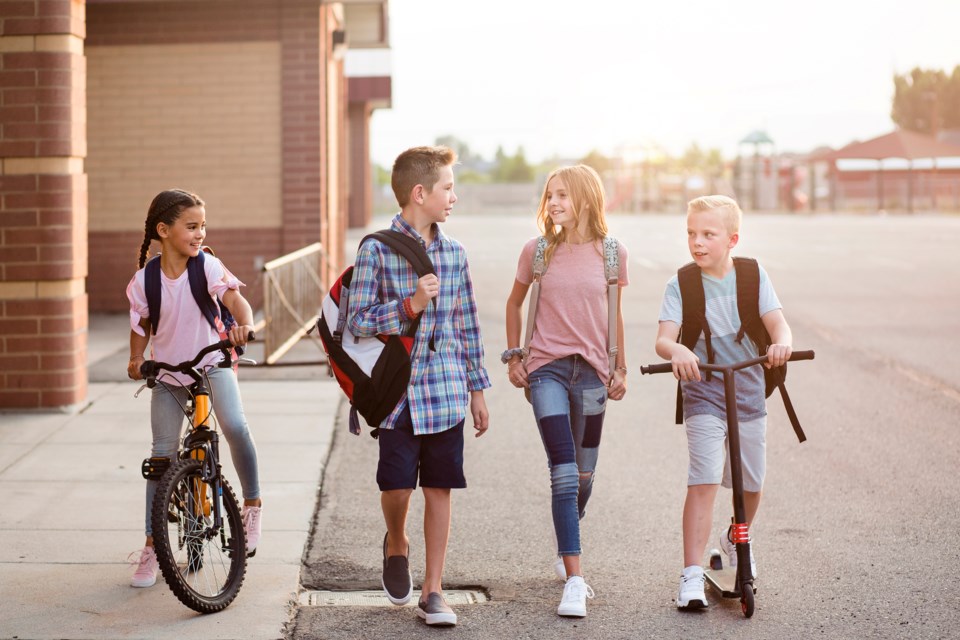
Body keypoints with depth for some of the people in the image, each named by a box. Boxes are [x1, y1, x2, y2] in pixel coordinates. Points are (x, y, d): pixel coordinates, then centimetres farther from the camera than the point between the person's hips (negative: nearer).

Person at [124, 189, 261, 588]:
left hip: (211, 364, -2)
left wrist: (244, 325, -43)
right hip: (167, 375, 2)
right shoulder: (144, 280, -9)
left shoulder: (208, 267, -12)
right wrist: (136, 360, -12)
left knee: (235, 426, -28)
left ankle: (252, 504, -6)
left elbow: (234, 299, -22)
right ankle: (152, 545, 10)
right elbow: (141, 326, 3)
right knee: (162, 454, 0)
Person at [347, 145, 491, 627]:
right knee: (397, 486, -3)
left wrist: (477, 389, 15)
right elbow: (358, 320, -8)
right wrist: (411, 304, -19)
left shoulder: (453, 253, 9)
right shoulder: (377, 249, -6)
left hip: (446, 393, 4)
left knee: (439, 489, 5)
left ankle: (433, 591, 14)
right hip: (398, 391, -4)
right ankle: (396, 545, 31)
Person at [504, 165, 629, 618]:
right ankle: (574, 582, -14)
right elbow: (515, 302, 12)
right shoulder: (537, 250, -2)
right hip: (547, 368, -2)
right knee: (564, 473, -13)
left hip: (592, 371, 2)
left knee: (584, 475, 12)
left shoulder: (612, 253, 0)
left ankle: (566, 554, 38)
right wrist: (514, 356, 8)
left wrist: (620, 368, 14)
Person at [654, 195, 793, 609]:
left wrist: (781, 343, -37)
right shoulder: (680, 286, -6)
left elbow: (777, 322, -13)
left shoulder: (753, 277, -1)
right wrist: (677, 351, -42)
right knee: (703, 483, -15)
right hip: (703, 399, -3)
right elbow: (663, 338, -18)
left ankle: (737, 537, 45)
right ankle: (692, 575, -14)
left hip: (749, 396, 3)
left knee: (752, 484, 14)